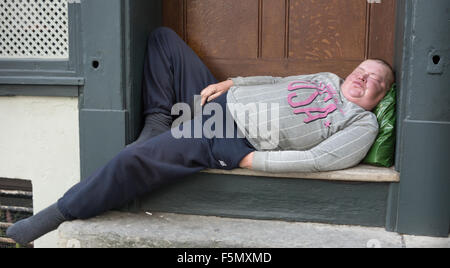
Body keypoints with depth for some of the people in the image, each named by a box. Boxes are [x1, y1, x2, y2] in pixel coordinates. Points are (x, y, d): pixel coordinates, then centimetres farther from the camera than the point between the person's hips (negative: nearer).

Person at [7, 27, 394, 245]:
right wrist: (227, 83, 8)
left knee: (133, 160, -28)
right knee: (163, 36, 12)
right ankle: (158, 122, 8)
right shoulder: (328, 79, 20)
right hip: (219, 101, 9)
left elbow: (318, 160, -16)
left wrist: (256, 160, -20)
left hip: (231, 143, -8)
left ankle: (55, 216, -13)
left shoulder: (362, 125, -1)